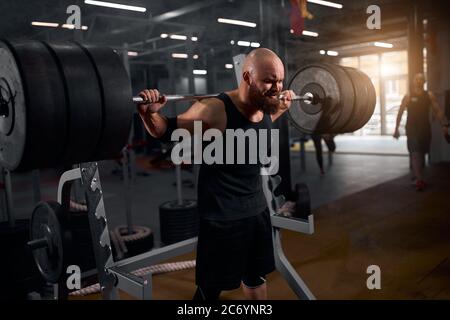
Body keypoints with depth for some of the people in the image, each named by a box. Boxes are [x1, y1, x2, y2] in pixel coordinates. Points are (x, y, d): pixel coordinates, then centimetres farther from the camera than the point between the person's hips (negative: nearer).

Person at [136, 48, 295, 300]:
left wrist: (284, 106, 20)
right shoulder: (216, 110, -22)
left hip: (257, 209, 7)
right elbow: (165, 130, -12)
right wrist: (150, 113, -30)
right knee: (211, 288, 8)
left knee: (257, 276, 23)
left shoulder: (266, 107, -1)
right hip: (221, 216, -7)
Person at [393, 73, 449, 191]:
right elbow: (400, 113, -1)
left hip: (425, 128, 3)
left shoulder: (429, 95, 5)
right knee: (415, 153, -13)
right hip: (412, 128, -3)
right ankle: (419, 180, -17)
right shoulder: (408, 96, -2)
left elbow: (438, 111, 4)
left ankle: (417, 176, 30)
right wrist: (396, 129, -5)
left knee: (421, 154, 12)